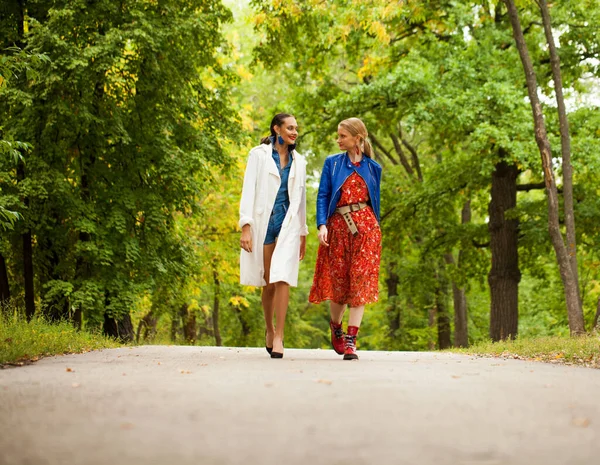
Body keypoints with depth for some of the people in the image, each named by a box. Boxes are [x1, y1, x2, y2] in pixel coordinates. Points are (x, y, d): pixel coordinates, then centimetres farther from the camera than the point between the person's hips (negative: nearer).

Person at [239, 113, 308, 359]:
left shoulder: (298, 161, 14)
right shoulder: (259, 155, 3)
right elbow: (249, 190, -2)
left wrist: (303, 233, 17)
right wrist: (246, 226, -11)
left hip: (288, 224, 1)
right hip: (264, 222, -1)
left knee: (282, 278, -14)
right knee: (268, 282, 5)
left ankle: (279, 336, -14)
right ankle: (270, 331, 24)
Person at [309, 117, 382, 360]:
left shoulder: (373, 167, 9)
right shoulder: (332, 163, 7)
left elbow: (376, 201, 14)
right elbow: (322, 196, 1)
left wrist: (374, 229, 13)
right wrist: (322, 225, -12)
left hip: (365, 227, 0)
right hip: (338, 227, 0)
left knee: (360, 281, -10)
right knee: (338, 281, 4)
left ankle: (350, 341, -11)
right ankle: (335, 328, 31)